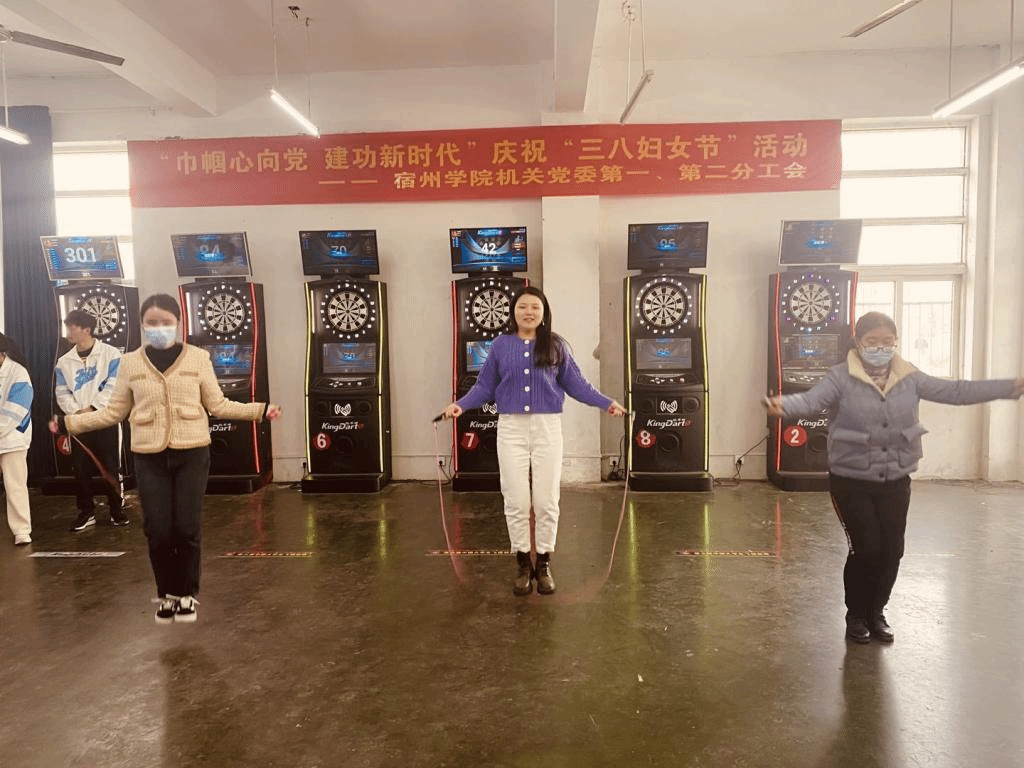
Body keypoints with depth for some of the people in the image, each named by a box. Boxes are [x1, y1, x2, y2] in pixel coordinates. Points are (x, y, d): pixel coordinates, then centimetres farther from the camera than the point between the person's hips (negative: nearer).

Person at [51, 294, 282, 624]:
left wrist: (260, 410, -4)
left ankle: (187, 594, 22)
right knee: (158, 531, 3)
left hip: (191, 454, -1)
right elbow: (114, 412, 10)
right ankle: (166, 594, 25)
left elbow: (218, 405, 4)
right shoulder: (131, 363, 5)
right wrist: (69, 422, 4)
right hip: (149, 458, 1)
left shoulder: (198, 357, 1)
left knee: (187, 528, 2)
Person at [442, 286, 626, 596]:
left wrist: (607, 402, -3)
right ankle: (523, 565, 19)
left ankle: (544, 565, 22)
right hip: (511, 429, 0)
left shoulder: (556, 345, 5)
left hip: (547, 428, 0)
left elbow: (575, 383, 5)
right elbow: (485, 385, 5)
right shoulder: (501, 345, 5)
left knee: (546, 501, 6)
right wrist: (460, 404, -8)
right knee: (516, 502, 4)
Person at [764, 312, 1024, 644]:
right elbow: (812, 399, -28)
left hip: (895, 480, 5)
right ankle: (856, 615, 19)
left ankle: (876, 612, 31)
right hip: (852, 481, -4)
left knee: (892, 550, 8)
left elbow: (957, 392, 6)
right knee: (866, 548, -5)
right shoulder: (842, 377, -13)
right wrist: (783, 404, -51)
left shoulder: (909, 377, 2)